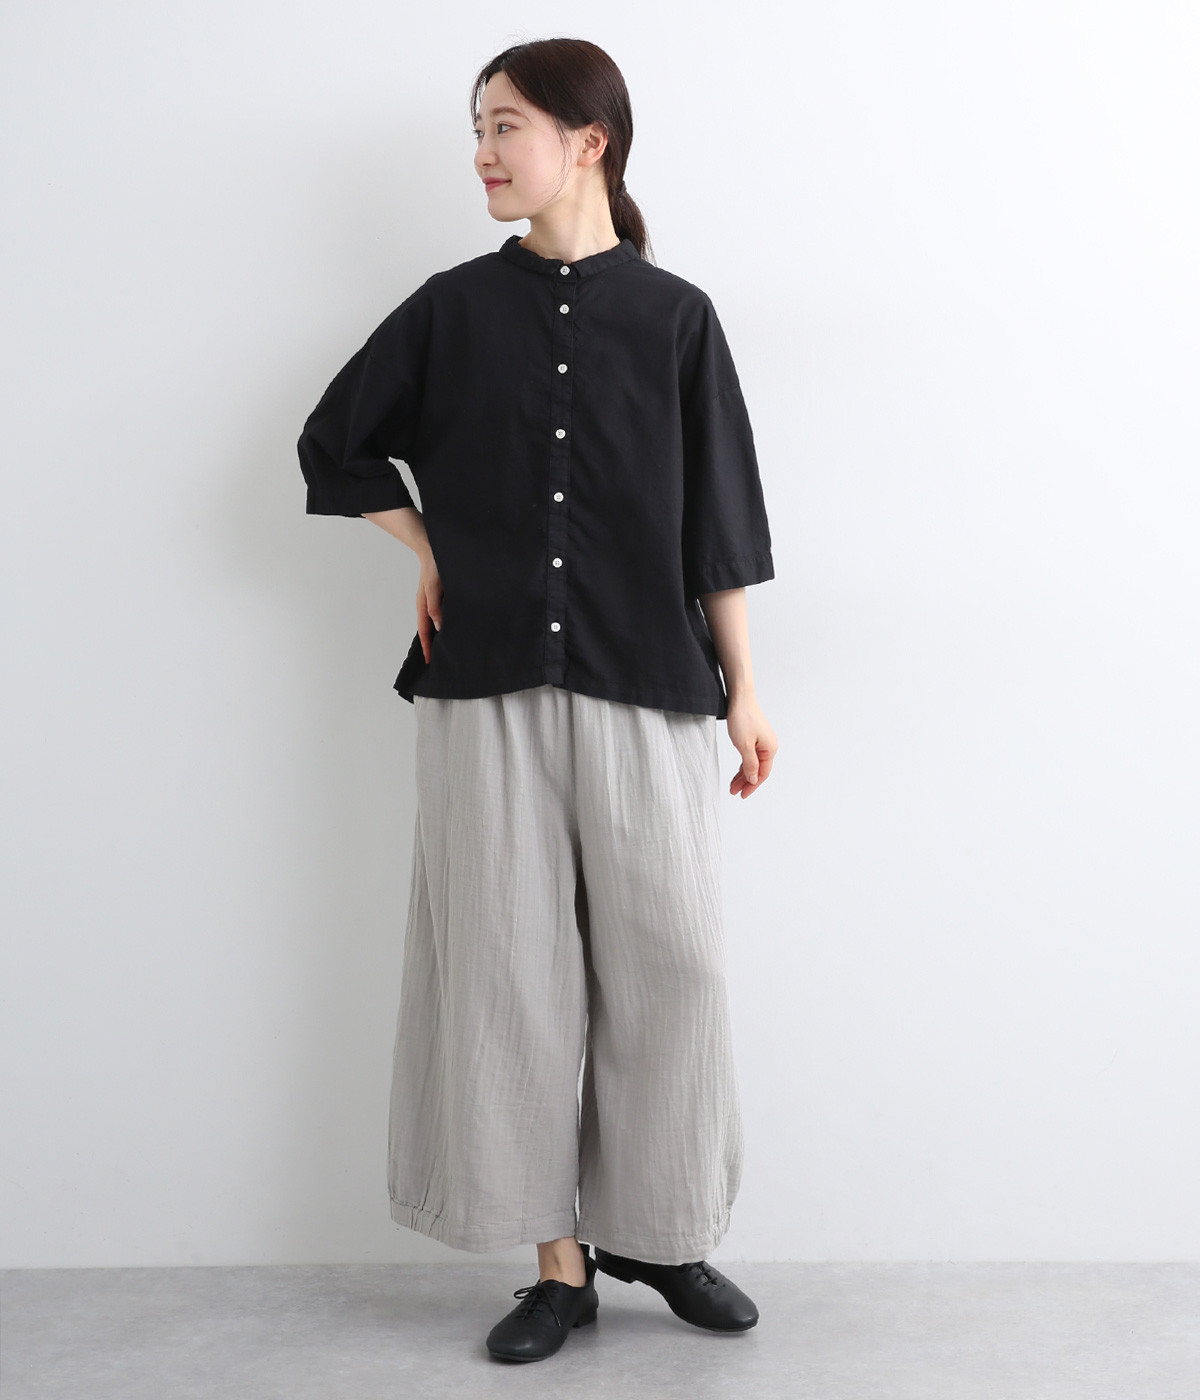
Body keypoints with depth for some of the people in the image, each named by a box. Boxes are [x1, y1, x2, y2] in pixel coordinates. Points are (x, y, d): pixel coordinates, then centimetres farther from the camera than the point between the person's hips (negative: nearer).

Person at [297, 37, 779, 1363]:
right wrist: (426, 549, 7)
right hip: (488, 685, 1)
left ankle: (657, 1234, 20)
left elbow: (716, 519, 4)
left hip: (644, 684, -1)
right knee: (512, 966, 2)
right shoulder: (454, 307, 6)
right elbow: (334, 443, 18)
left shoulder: (674, 315, 4)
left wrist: (744, 687, 3)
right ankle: (559, 1263, 13)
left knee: (665, 959, 1)